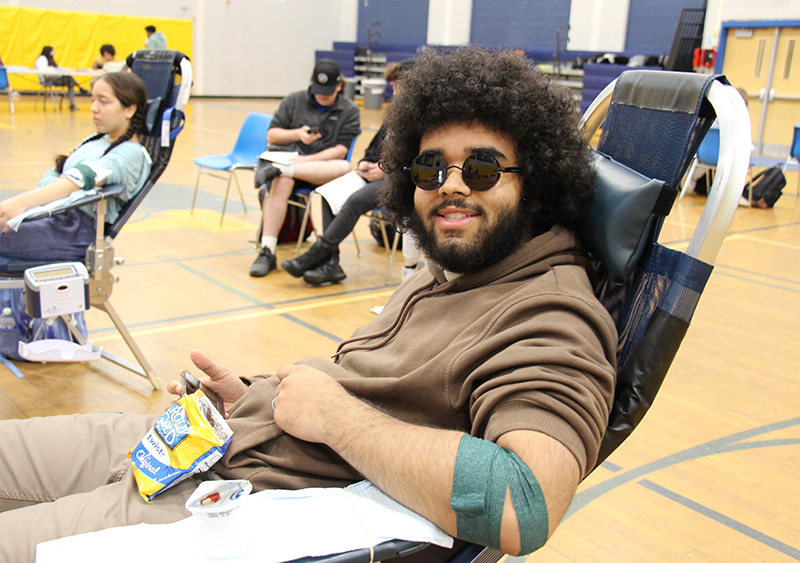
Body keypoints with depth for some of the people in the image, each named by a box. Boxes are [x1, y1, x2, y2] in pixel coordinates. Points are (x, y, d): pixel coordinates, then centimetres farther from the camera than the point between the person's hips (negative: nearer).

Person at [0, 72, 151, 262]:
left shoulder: (132, 153, -7)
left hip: (78, 233, -8)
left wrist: (24, 201, -36)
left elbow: (87, 176, -23)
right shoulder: (95, 141, 21)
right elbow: (54, 175, 18)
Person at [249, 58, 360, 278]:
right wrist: (297, 134, -8)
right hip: (286, 156, 1)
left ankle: (280, 169, -41)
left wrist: (306, 160, -16)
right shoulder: (294, 101, 14)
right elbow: (272, 135, 11)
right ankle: (267, 251, -38)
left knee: (345, 168, -35)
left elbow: (340, 151, -3)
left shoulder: (349, 111, 8)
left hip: (322, 167, 0)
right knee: (281, 183, -36)